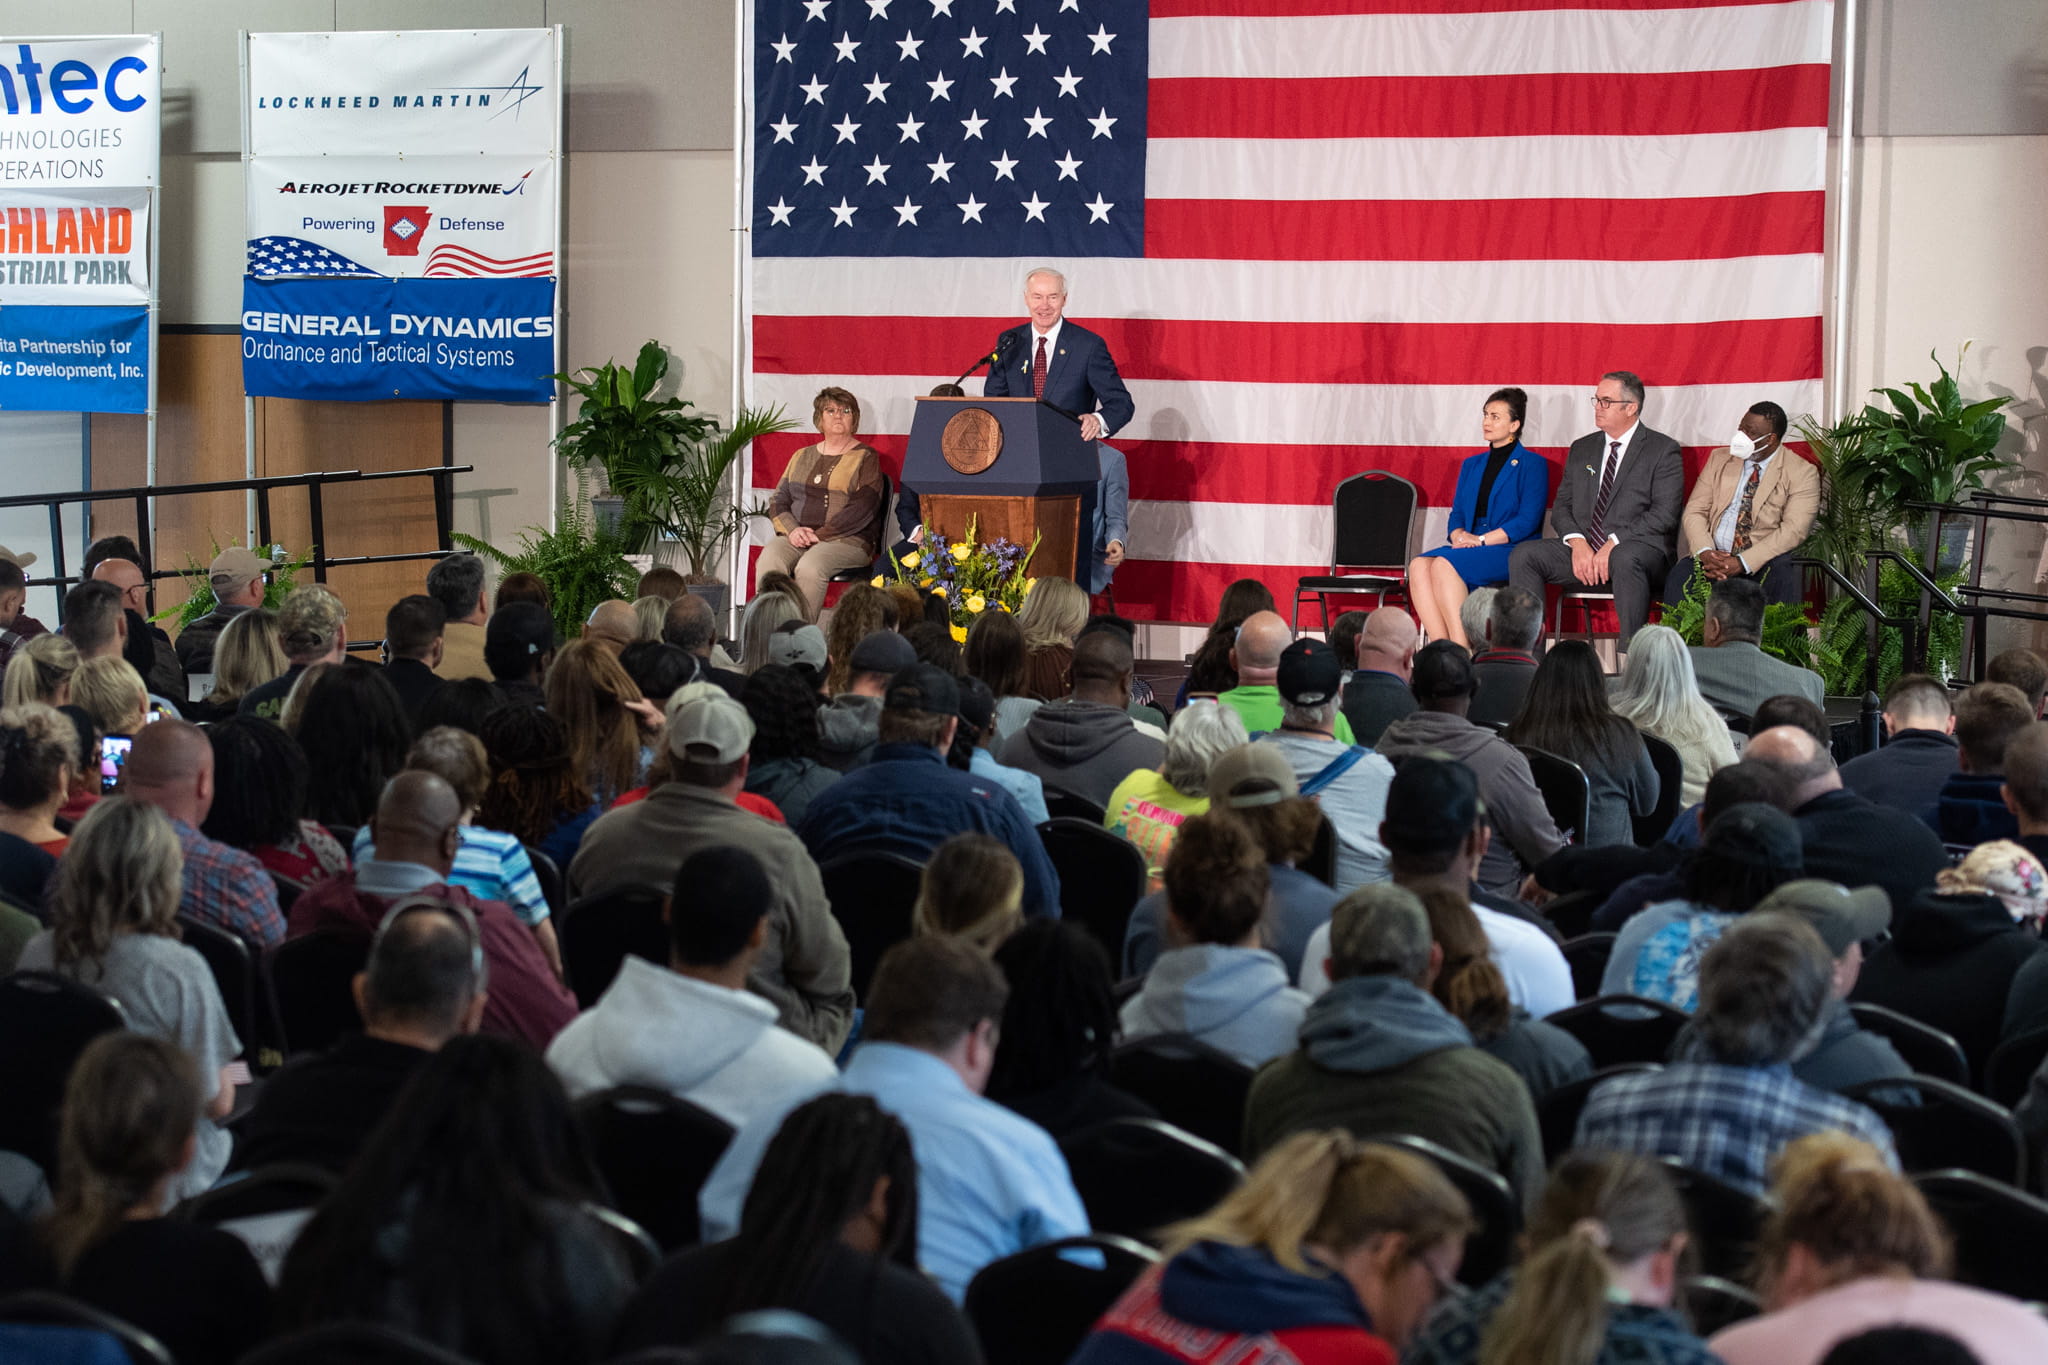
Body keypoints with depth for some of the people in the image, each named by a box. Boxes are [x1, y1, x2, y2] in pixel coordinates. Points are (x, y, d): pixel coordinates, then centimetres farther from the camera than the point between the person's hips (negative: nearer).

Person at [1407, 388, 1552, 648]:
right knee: (1419, 565, -25)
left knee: (1444, 565, -33)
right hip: (1468, 546, 6)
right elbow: (1457, 513, 19)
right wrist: (1459, 534, -5)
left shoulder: (1532, 464, 4)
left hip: (1511, 551, -6)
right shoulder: (1471, 465, 24)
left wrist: (1481, 540, -14)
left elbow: (1528, 521, -7)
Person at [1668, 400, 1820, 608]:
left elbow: (1793, 530, -10)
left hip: (1765, 563, -3)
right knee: (1679, 575, -28)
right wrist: (1705, 552, -13)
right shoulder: (1720, 459, 15)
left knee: (1785, 579, -35)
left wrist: (1742, 563, -21)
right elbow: (1694, 511, 9)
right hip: (1714, 557, 3)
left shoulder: (1802, 473, 1)